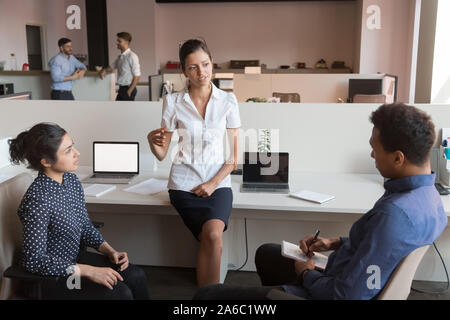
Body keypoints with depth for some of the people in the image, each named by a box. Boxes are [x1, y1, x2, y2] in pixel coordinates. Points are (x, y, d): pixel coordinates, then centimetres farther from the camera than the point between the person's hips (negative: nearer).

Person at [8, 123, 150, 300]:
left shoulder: (71, 179, -3)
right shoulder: (38, 199, -28)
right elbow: (34, 260, -26)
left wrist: (110, 251, -5)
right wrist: (88, 271, -27)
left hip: (74, 257, 8)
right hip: (49, 276, -7)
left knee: (136, 276, -4)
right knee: (120, 292, -17)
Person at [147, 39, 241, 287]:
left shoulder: (227, 100, 4)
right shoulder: (173, 102, 3)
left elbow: (234, 156, 7)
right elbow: (162, 154, 5)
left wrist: (214, 183, -6)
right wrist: (152, 140, -17)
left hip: (218, 181, 1)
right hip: (184, 182, 0)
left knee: (212, 235, -26)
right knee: (212, 237, -21)